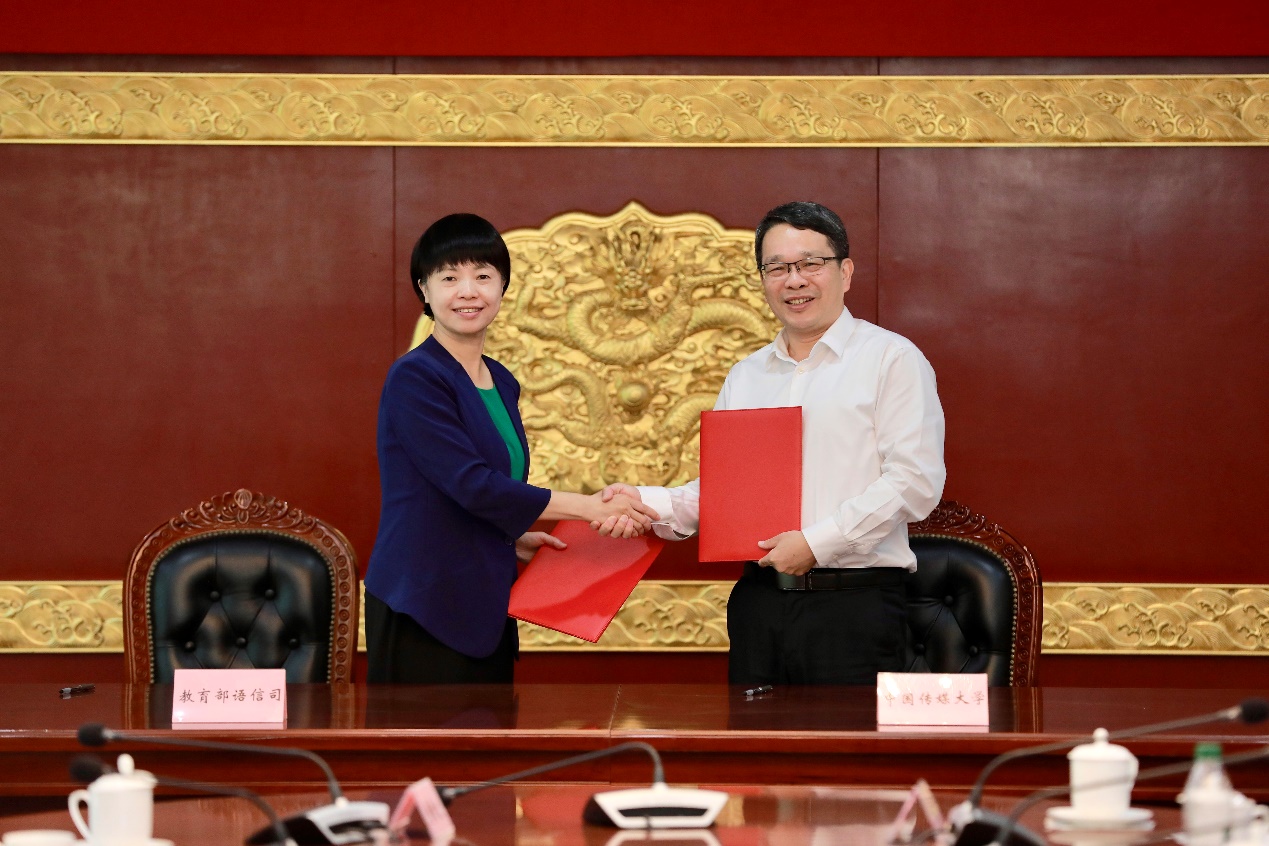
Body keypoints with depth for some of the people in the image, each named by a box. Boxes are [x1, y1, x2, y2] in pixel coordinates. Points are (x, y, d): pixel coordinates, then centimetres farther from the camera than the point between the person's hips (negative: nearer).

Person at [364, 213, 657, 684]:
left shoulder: (502, 384, 14)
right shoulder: (414, 379, -11)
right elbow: (472, 485, -19)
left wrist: (514, 539, 4)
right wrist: (590, 508, -15)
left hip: (484, 607, 8)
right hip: (423, 606, -8)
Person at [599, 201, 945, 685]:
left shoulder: (891, 359, -1)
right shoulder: (745, 377, 19)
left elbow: (915, 480, -10)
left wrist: (818, 542, -15)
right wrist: (646, 503, 0)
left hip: (854, 606, -5)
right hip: (758, 603, 5)